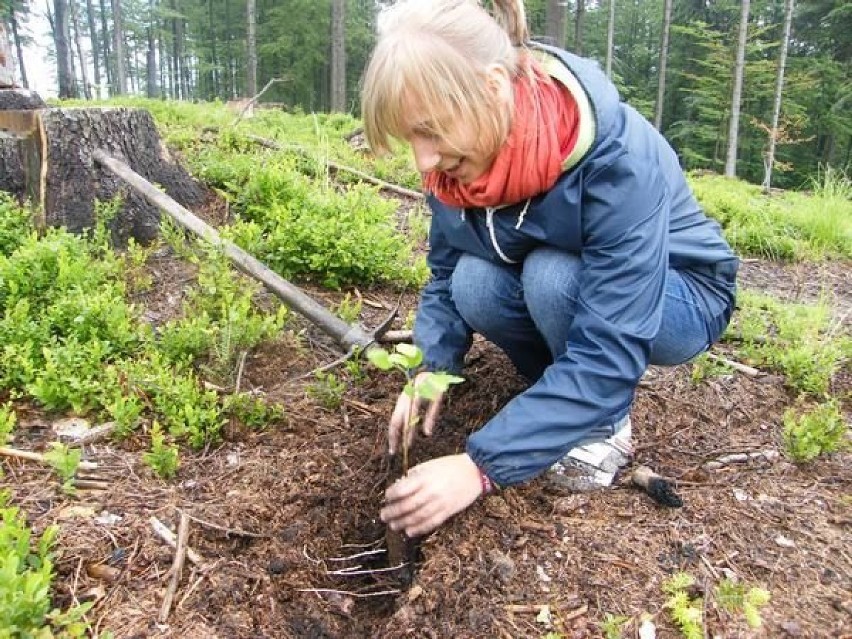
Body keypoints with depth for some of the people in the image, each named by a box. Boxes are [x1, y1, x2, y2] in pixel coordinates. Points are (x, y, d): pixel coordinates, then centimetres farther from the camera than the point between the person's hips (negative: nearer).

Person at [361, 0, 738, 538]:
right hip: (555, 289, 5)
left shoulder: (618, 157, -35)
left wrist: (482, 467, -38)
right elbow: (445, 276, -4)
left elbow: (608, 353, -38)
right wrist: (431, 370, -20)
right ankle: (565, 393, 1)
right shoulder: (458, 161, -17)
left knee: (551, 277, -34)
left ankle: (607, 421, -7)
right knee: (473, 282, -25)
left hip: (678, 299, -4)